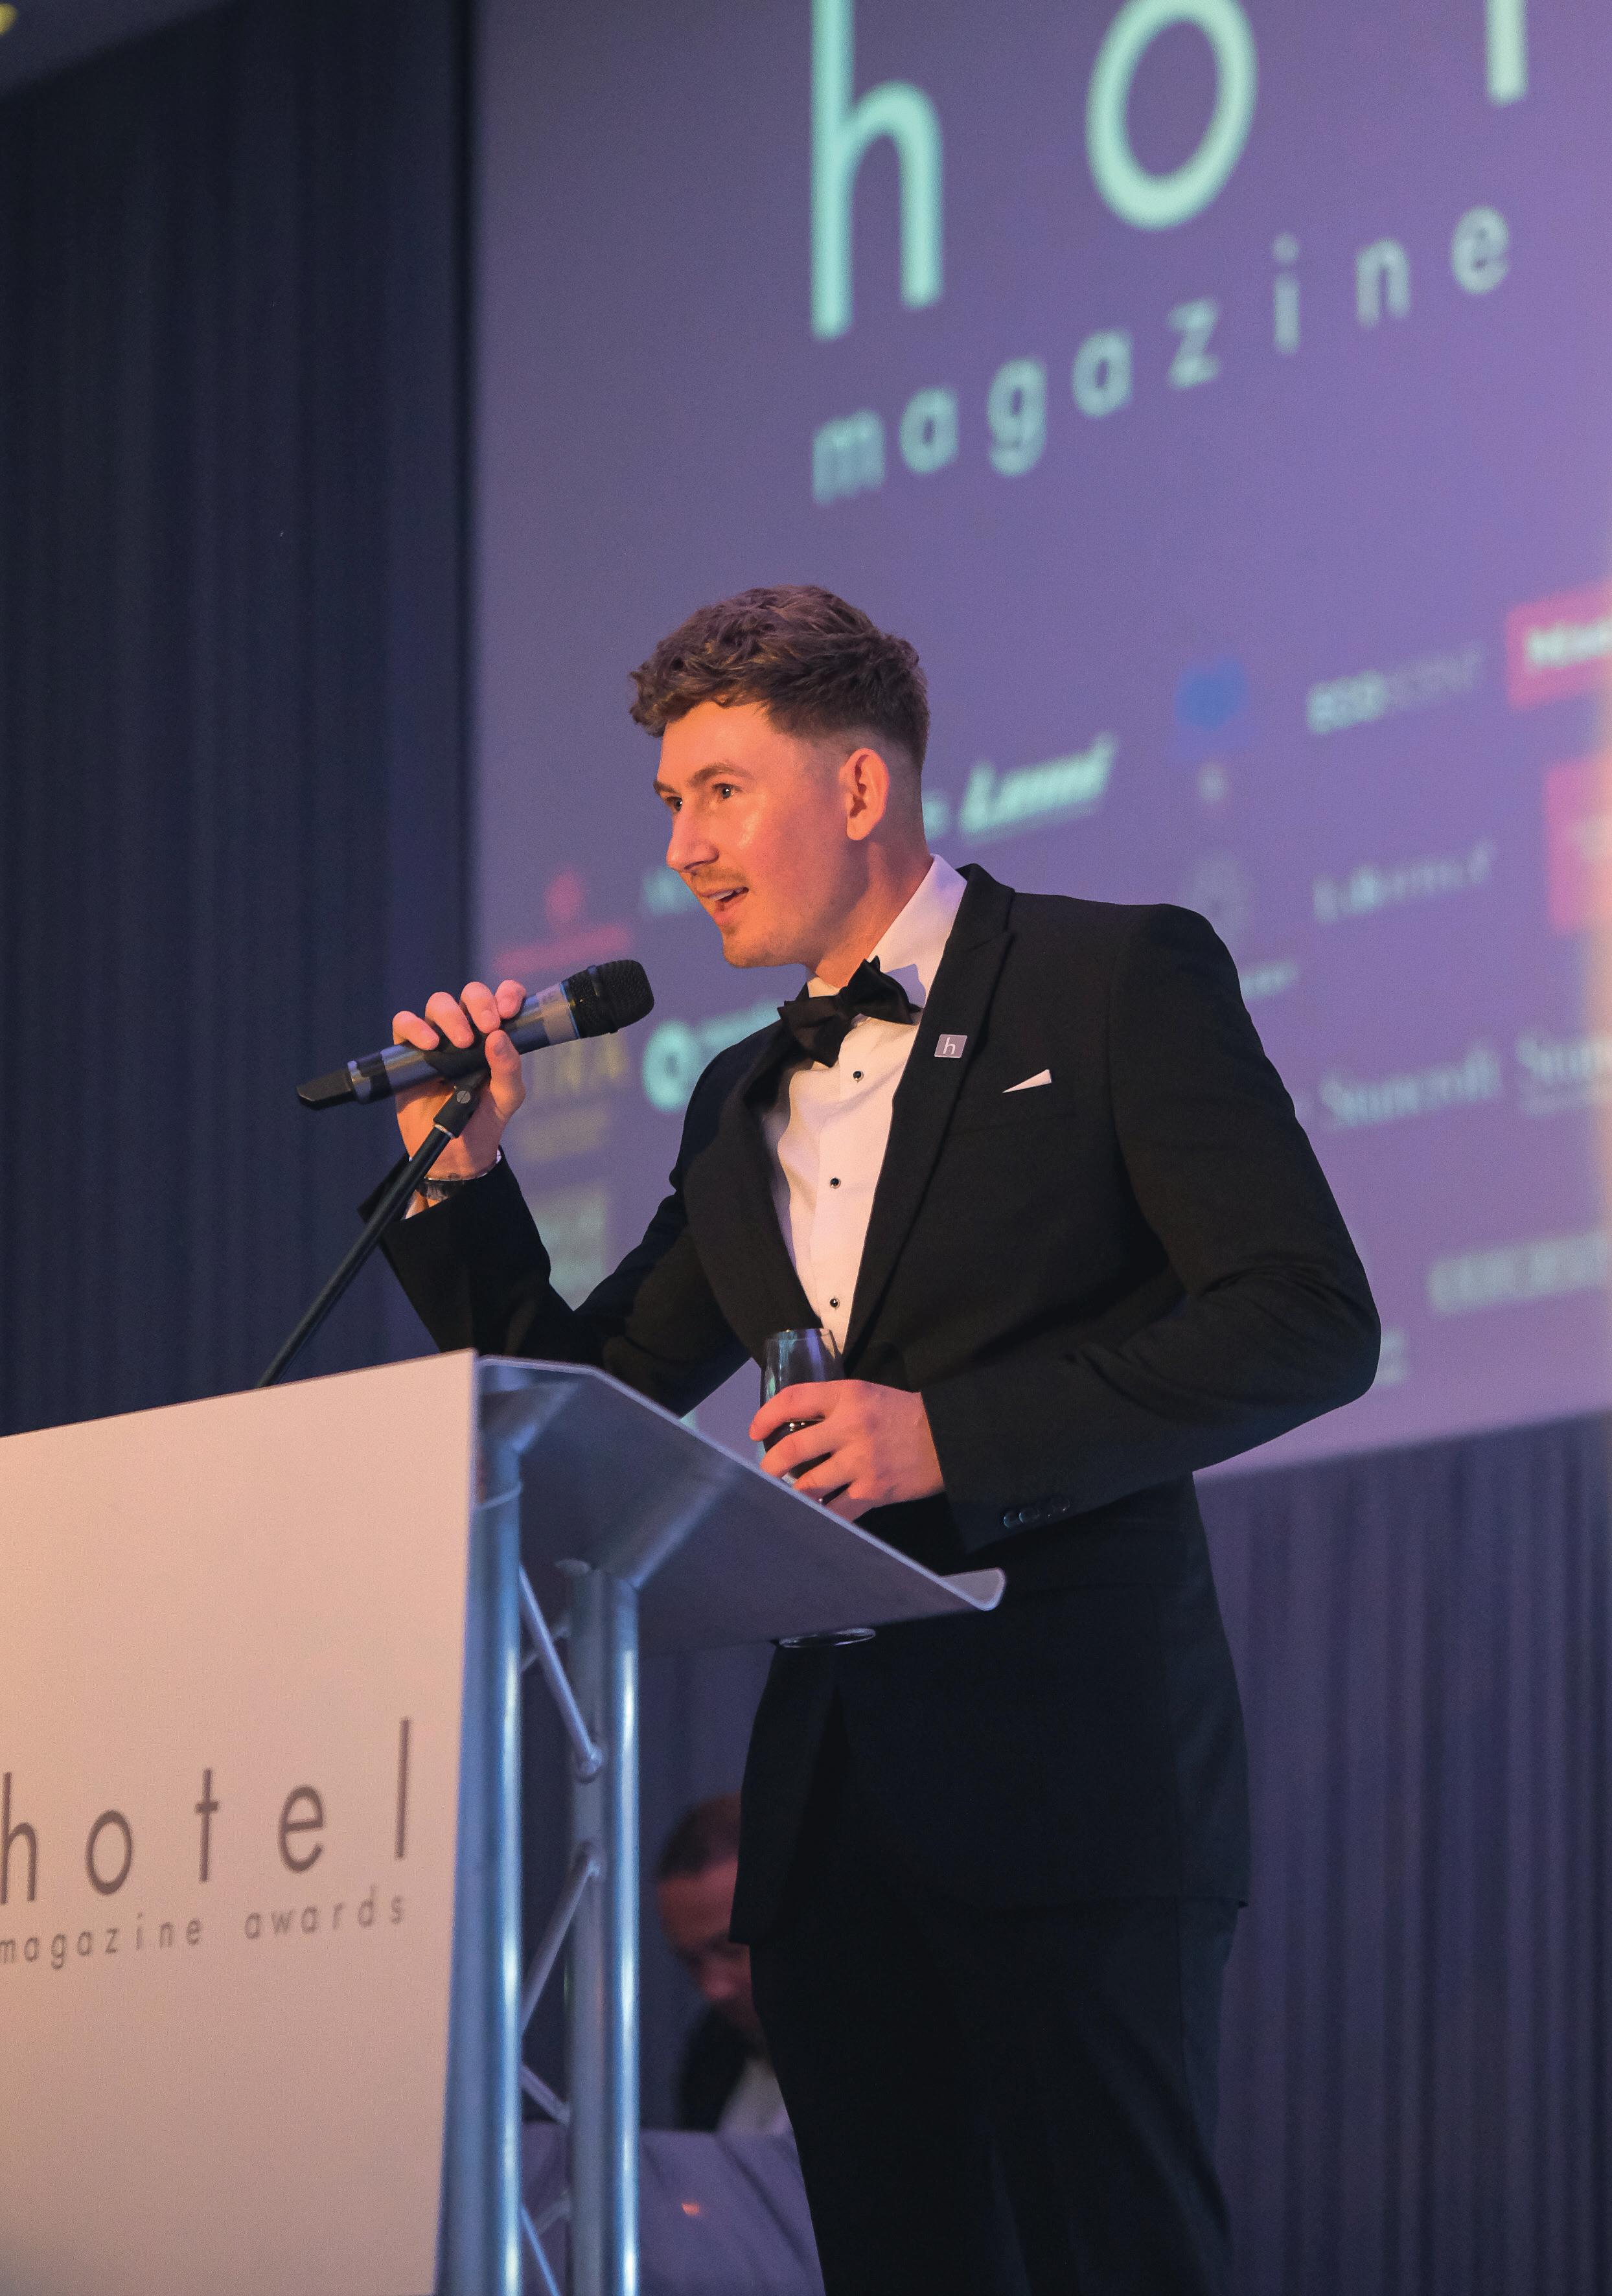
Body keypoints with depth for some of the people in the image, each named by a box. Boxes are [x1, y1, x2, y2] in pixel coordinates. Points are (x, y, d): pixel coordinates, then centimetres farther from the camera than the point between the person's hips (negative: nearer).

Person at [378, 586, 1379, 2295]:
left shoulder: (1119, 983, 0)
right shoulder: (748, 1102, 21)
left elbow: (1308, 1322, -9)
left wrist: (954, 1432, -16)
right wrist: (459, 1176, 7)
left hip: (1070, 1770, -6)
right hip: (831, 1810, 6)